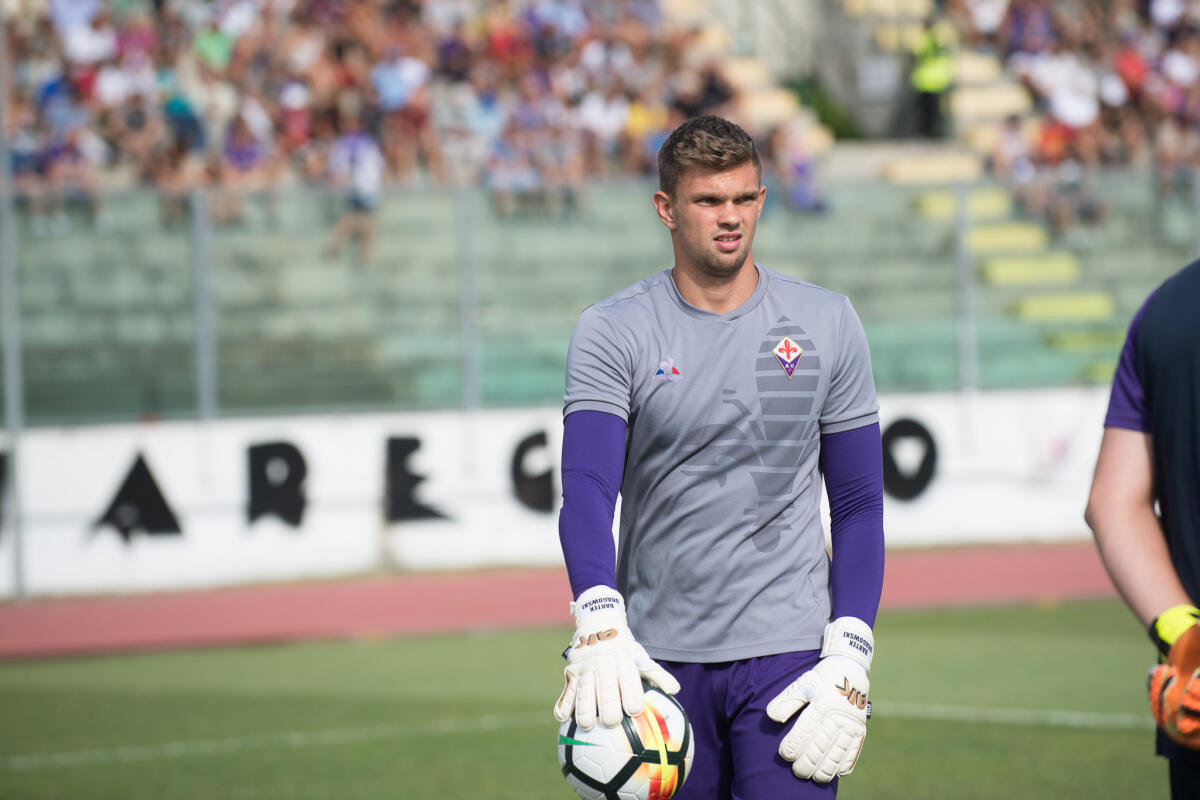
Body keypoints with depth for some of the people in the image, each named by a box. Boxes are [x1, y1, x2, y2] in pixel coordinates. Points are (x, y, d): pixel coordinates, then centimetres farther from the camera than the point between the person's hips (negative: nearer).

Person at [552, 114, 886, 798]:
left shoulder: (826, 324, 5)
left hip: (786, 649, 0)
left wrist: (850, 660, -5)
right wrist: (599, 625, -30)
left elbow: (858, 504, 7)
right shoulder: (614, 332, 0)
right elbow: (586, 490, -12)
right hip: (657, 658, 0)